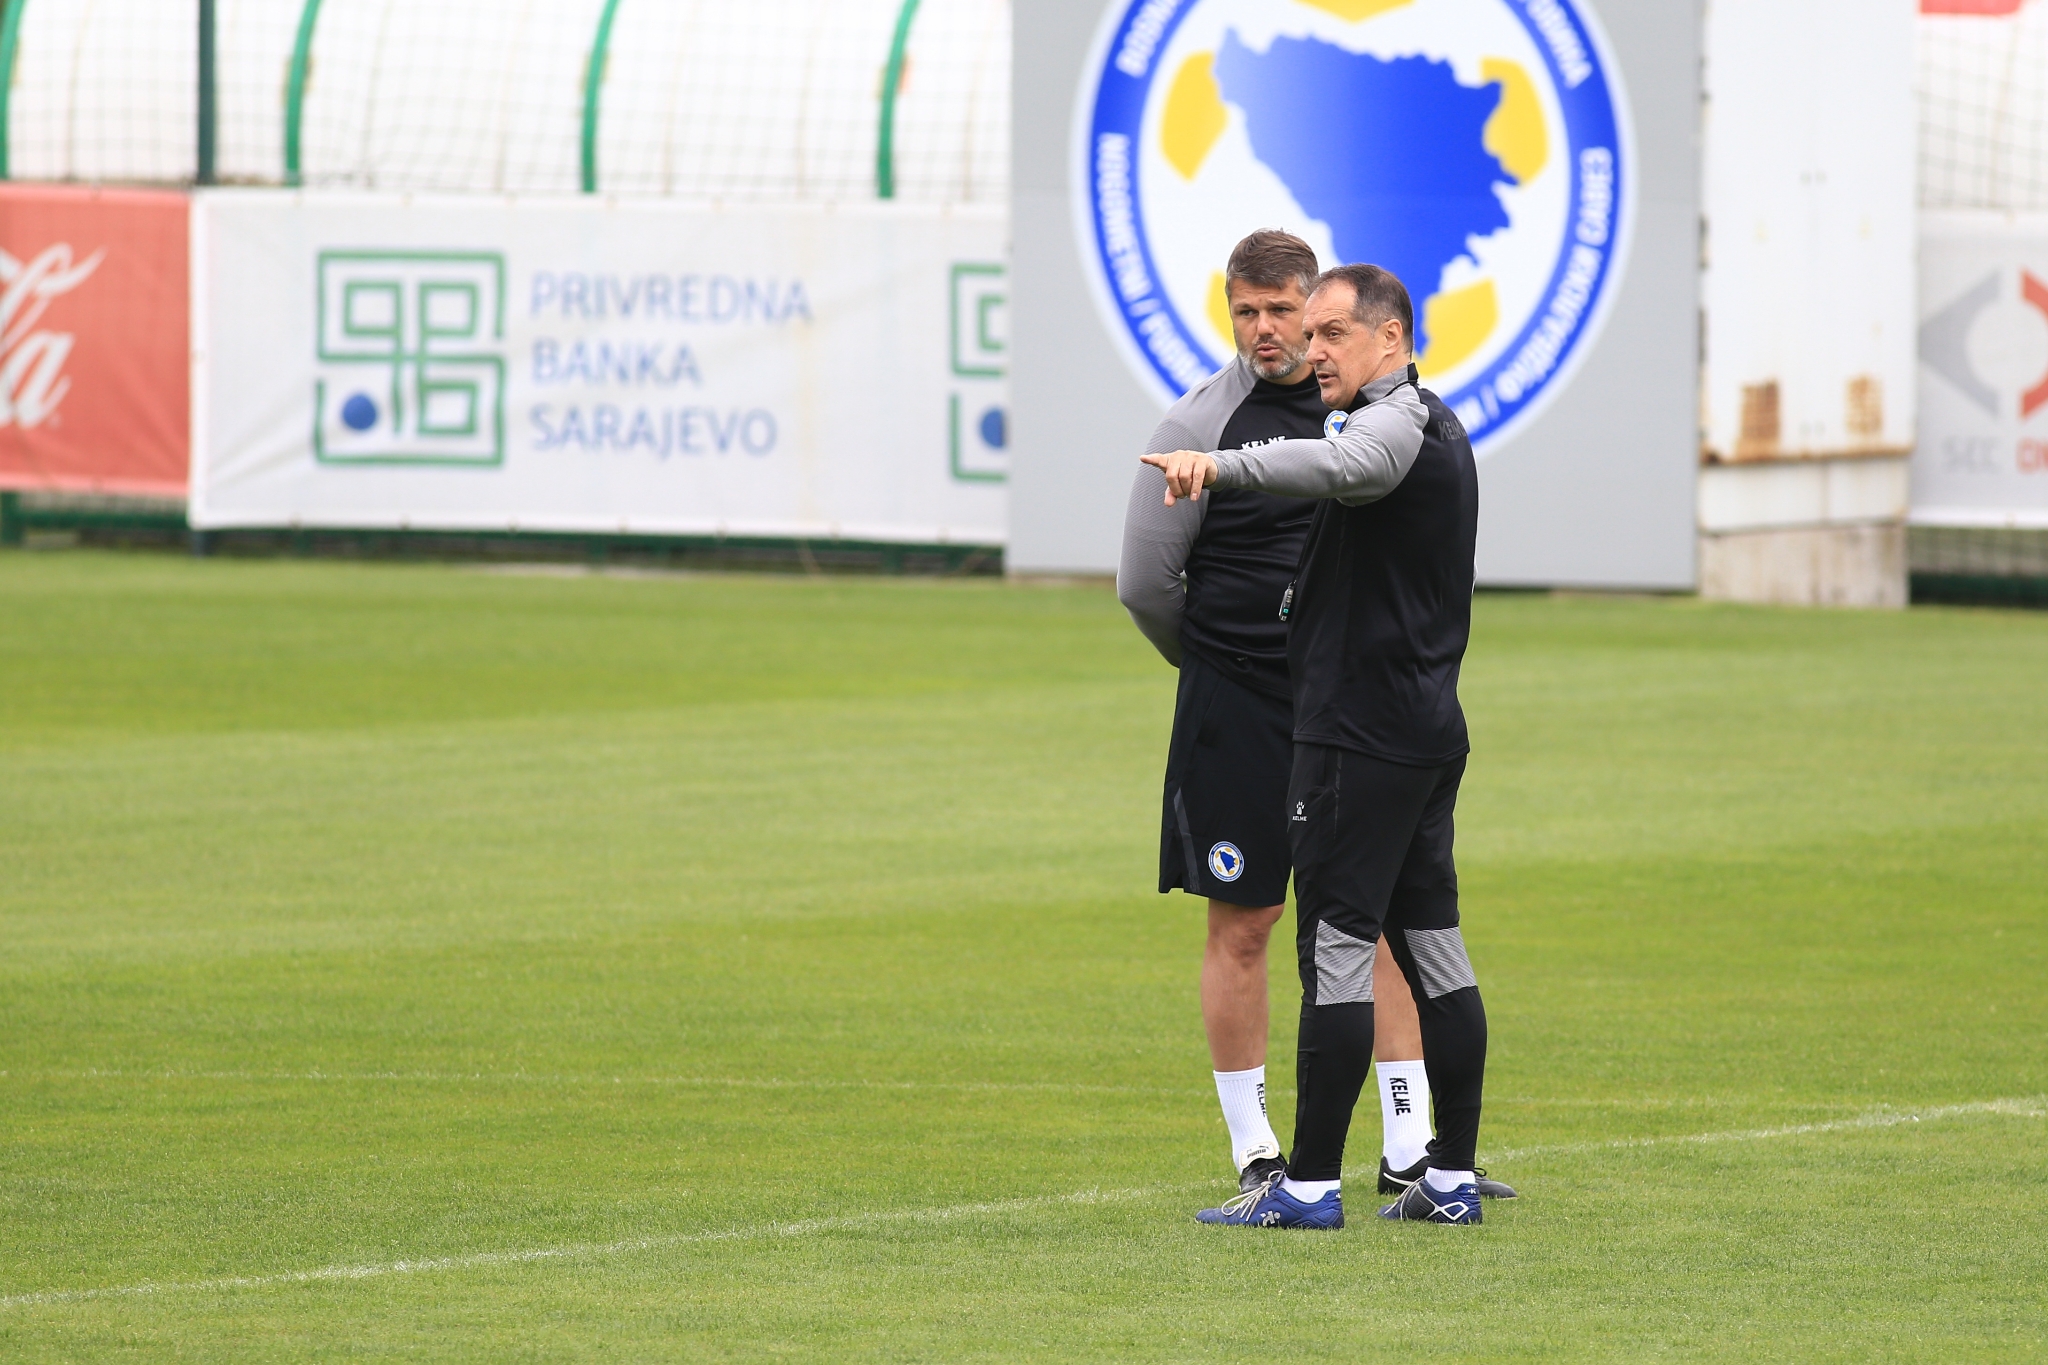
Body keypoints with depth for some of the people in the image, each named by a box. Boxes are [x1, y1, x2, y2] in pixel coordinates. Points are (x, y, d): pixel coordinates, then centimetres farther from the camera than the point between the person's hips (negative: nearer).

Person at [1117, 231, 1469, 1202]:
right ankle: (1253, 1151, 11)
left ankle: (1408, 1148, 5)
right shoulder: (1202, 423, -8)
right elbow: (1145, 584, -2)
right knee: (1243, 924, 2)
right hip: (1237, 707, -4)